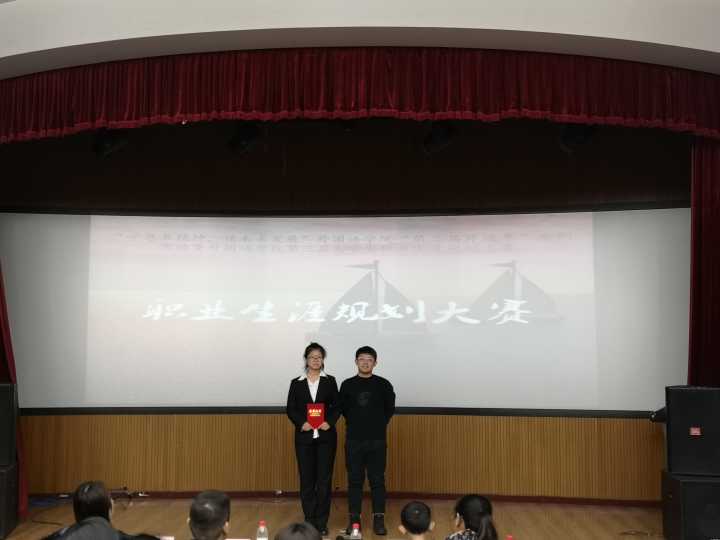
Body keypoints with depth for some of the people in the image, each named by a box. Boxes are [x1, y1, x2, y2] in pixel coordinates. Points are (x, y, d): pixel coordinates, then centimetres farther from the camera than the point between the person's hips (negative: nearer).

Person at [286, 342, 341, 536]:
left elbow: (337, 406, 4)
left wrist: (330, 422, -13)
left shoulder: (330, 381, 5)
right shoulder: (296, 383, 6)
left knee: (324, 480, 1)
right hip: (304, 437, 0)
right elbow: (290, 409, 3)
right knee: (307, 480, 4)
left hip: (326, 436, 0)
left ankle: (322, 522, 10)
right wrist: (301, 423, -13)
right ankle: (309, 520, 14)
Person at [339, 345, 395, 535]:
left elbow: (390, 409, 9)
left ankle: (379, 519, 11)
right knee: (354, 480, 6)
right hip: (353, 440, 1)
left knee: (377, 480, 3)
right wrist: (355, 423, 10)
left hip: (377, 441, -1)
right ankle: (354, 518, 15)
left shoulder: (383, 385, -1)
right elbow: (343, 408, 12)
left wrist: (378, 425, 9)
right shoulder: (347, 385, 1)